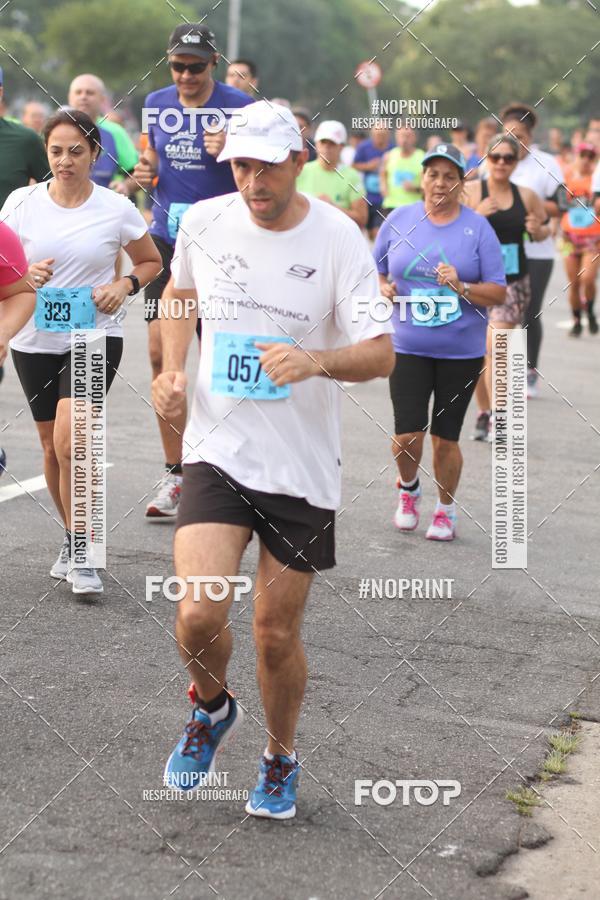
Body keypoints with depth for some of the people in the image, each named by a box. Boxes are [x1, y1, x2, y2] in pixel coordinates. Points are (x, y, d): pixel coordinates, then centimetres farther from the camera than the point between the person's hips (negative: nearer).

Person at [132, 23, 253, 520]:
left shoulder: (239, 107, -5)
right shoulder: (156, 104, 7)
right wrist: (145, 171, 3)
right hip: (166, 240, 3)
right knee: (161, 352, -5)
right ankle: (175, 473, 3)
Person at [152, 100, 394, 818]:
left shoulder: (338, 239, -11)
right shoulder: (204, 222, -2)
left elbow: (380, 355, -12)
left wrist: (316, 360, -32)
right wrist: (172, 369, 4)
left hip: (302, 468, -1)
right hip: (217, 452, 1)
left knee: (276, 635, 6)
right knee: (198, 614, -16)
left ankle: (280, 759, 34)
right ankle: (212, 709, 18)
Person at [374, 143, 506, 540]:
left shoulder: (478, 227, -2)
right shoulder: (399, 220, 2)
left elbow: (499, 293, -2)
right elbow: (376, 271, 15)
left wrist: (461, 287, -18)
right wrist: (383, 288, -7)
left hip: (461, 352, -1)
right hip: (408, 347, 1)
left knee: (445, 438, 5)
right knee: (407, 435, -8)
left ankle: (446, 509, 27)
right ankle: (408, 488, 24)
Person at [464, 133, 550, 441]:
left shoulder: (526, 196, 4)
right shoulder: (470, 191, -4)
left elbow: (544, 229, 18)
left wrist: (538, 230, -5)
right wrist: (476, 216, -26)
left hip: (513, 282, 0)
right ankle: (484, 413, 24)